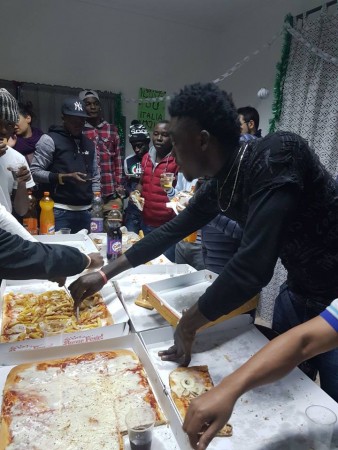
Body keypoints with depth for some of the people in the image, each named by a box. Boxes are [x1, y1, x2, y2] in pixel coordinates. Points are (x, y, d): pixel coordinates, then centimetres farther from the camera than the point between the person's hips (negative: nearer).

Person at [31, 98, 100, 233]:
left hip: (85, 211, 5)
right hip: (60, 211, -5)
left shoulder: (89, 143, 16)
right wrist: (64, 177, -18)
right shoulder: (49, 139, -2)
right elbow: (35, 171, -6)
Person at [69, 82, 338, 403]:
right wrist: (105, 274, 9)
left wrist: (188, 325, -21)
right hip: (300, 292, 7)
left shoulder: (277, 156, -30)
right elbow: (173, 230, 5)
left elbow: (252, 267, -37)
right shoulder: (219, 184, -4)